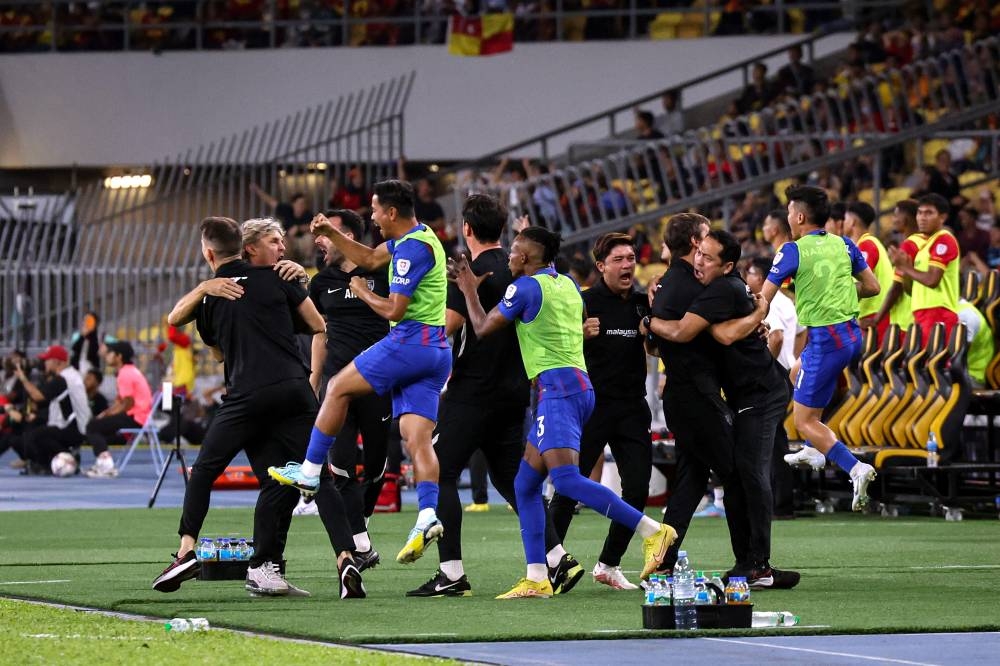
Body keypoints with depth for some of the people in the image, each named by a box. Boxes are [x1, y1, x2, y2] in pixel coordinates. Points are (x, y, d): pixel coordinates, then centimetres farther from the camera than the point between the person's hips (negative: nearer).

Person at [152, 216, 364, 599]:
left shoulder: (206, 298, 12)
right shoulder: (274, 278, 8)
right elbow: (318, 326, 11)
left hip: (246, 396, 0)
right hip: (294, 388, 0)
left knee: (204, 471, 15)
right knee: (318, 477, 0)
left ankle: (186, 551, 6)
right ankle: (345, 557, -15)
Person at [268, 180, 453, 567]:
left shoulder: (413, 248, -15)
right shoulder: (414, 237, 16)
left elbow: (394, 310, -17)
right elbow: (370, 259, 31)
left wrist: (363, 293, 1)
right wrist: (331, 234, 22)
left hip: (411, 342, -10)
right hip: (435, 349, 10)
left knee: (339, 388, 5)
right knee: (416, 436, 1)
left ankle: (309, 472, 11)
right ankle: (427, 516, -14)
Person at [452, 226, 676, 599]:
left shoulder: (526, 287, -7)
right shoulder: (568, 285, 18)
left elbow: (482, 328, 1)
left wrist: (469, 290, 17)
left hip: (558, 386, -10)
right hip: (578, 383, 10)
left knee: (566, 479, -20)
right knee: (525, 485, 11)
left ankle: (652, 530, -28)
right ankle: (536, 579, 6)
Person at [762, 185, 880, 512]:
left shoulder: (793, 251, -10)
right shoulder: (843, 245, 6)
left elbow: (763, 298, -8)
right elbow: (872, 287, 11)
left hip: (825, 339, -8)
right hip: (851, 332, 8)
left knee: (805, 421, -1)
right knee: (798, 372, 34)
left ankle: (856, 469, -19)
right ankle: (813, 451, 35)